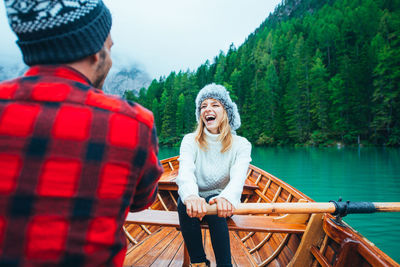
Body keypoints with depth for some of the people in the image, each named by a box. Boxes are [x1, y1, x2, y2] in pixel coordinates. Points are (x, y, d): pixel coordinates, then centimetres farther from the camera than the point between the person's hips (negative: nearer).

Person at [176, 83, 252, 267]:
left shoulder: (241, 145, -7)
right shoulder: (190, 141, -6)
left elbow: (238, 177, -25)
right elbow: (185, 171, -25)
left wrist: (227, 197, -50)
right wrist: (191, 196, -49)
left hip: (221, 202, 0)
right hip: (195, 202, 1)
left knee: (215, 204, -32)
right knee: (185, 202, -31)